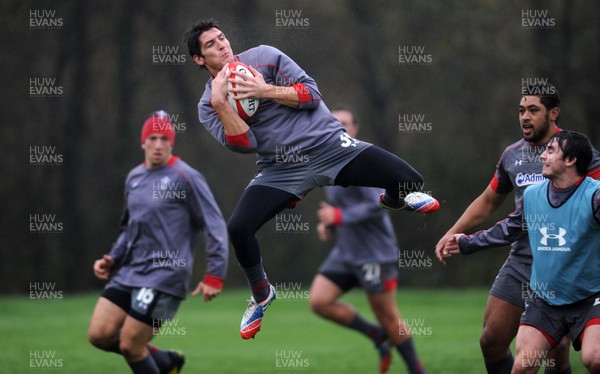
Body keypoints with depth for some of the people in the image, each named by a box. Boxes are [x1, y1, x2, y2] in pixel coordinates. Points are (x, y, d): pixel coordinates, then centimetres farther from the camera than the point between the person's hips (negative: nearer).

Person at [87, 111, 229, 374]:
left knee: (129, 344, -11)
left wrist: (214, 276, -14)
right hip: (128, 272, 7)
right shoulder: (134, 177, 14)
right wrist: (112, 260, 13)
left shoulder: (185, 178, -7)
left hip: (164, 276, -7)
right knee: (99, 334, -3)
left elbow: (215, 226, -8)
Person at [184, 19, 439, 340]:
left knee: (409, 180, -13)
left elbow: (312, 93, -4)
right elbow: (244, 145, -11)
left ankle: (393, 199, 29)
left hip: (329, 146, -1)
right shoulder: (209, 105, 2)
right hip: (280, 168, 1)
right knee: (238, 228, -23)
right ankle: (261, 295, 7)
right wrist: (220, 105, -22)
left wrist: (266, 91, -18)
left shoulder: (263, 57, 0)